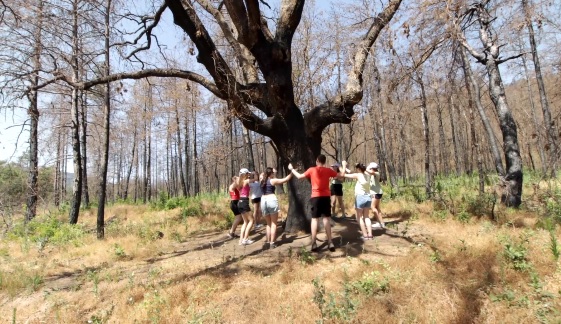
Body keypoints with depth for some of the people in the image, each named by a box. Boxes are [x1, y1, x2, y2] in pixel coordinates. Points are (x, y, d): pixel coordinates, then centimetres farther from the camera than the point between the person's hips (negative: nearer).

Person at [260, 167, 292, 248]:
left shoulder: (262, 181, 12)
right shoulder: (272, 180, -3)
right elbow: (285, 179, 3)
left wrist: (274, 174, 34)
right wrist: (291, 173, 15)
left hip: (263, 201, 6)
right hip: (271, 200, -6)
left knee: (268, 223, 17)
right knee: (273, 223, 3)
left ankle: (268, 241, 14)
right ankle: (272, 243, 0)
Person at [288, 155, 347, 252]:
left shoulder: (311, 170, -2)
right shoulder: (328, 170, 1)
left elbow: (299, 176, 7)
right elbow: (341, 175, 10)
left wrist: (292, 169, 22)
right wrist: (344, 166, 28)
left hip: (315, 197, -1)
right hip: (326, 197, 1)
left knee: (314, 219, 3)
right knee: (326, 218, 8)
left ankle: (314, 243, 1)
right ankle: (330, 242, 7)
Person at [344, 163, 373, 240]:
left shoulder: (357, 175, -10)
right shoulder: (367, 175, 5)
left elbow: (344, 175, -6)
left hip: (360, 197, -6)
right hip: (368, 197, 6)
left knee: (359, 217, 5)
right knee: (366, 217, 15)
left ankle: (365, 235, 1)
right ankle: (370, 235, 10)